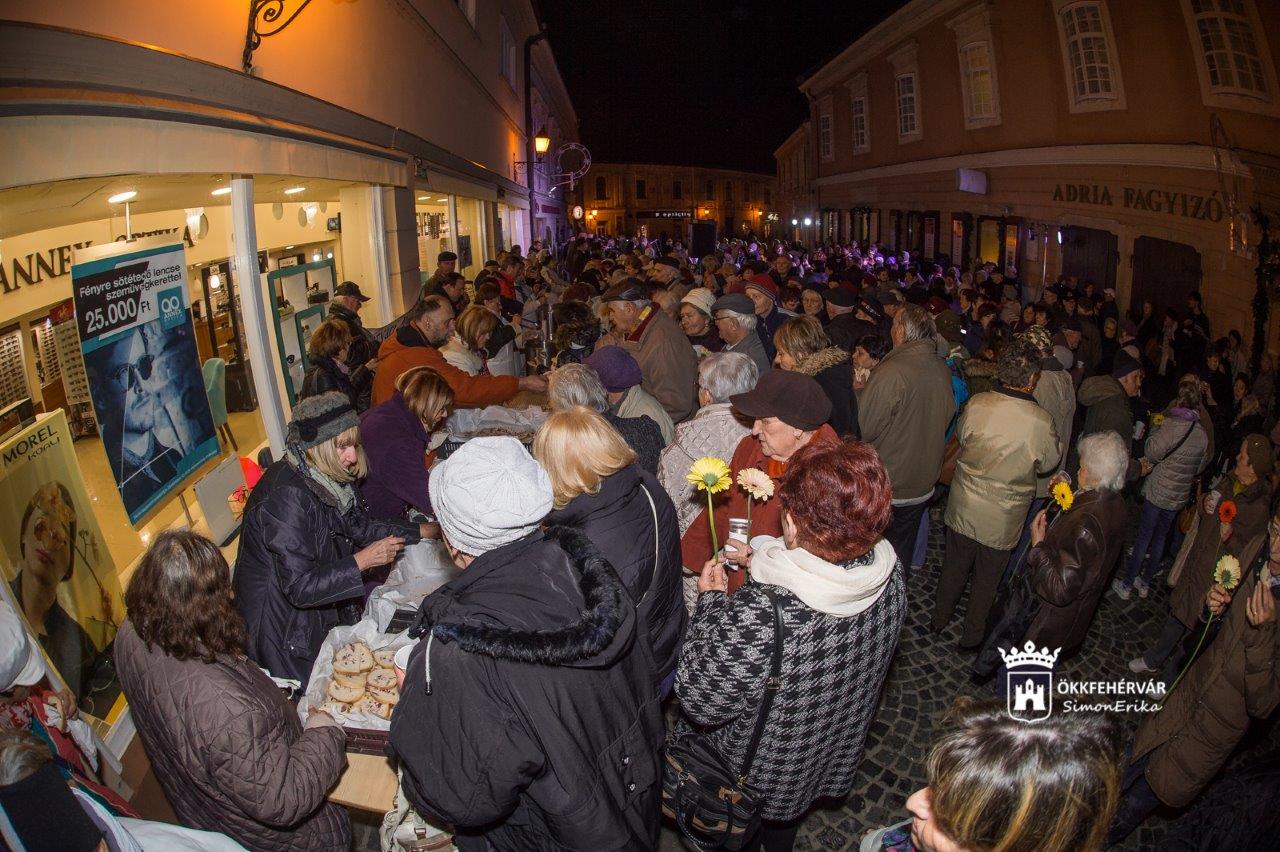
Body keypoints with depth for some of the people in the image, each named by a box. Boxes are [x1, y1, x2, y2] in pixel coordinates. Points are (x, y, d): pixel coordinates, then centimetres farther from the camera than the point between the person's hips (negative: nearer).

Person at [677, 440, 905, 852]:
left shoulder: (756, 620, -47)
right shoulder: (890, 574, -26)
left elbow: (699, 702, -29)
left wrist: (710, 602, -20)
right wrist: (763, 559, -1)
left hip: (756, 776, -5)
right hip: (836, 755, 5)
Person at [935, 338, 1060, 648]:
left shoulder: (977, 404, -18)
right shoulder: (1042, 422, -23)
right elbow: (1048, 464, -5)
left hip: (963, 508, 2)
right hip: (1003, 518, -2)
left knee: (954, 566, 24)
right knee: (986, 579, 19)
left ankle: (939, 619, 43)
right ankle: (972, 635, 36)